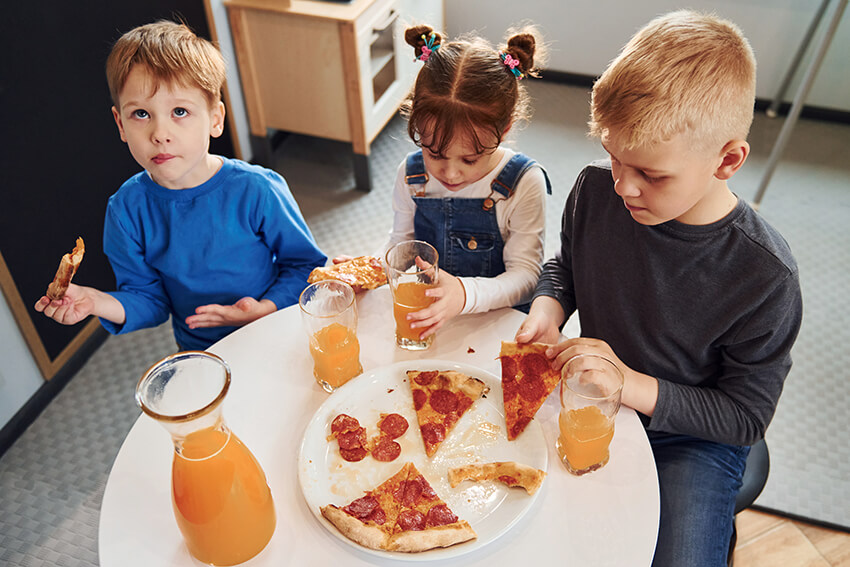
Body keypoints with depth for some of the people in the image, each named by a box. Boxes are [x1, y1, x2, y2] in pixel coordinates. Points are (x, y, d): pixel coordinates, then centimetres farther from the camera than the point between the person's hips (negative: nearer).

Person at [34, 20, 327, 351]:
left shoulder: (257, 190, -14)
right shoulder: (127, 209, -5)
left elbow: (305, 264, -4)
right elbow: (149, 297, 3)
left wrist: (265, 310, -18)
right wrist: (96, 301, -16)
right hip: (199, 357, 3)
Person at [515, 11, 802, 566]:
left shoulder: (765, 276, -25)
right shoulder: (596, 191, -15)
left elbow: (746, 418, -15)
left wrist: (635, 385, -28)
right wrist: (549, 307, -15)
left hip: (692, 438, -3)